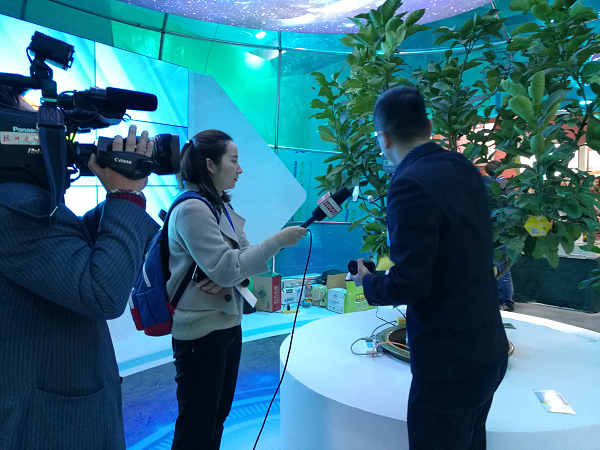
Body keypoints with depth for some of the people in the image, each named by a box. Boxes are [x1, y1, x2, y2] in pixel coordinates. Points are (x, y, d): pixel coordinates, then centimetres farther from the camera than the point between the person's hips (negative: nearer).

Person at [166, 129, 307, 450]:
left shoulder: (221, 207, 9)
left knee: (218, 415, 22)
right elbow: (225, 268, -23)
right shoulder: (192, 209, -18)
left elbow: (239, 259, 11)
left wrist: (234, 276, -12)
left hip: (228, 324, 9)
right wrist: (278, 241, -20)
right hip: (201, 331, -8)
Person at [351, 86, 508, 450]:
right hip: (490, 350, 8)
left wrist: (367, 280, -5)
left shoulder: (411, 185, -23)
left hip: (448, 362, -8)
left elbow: (409, 283, -25)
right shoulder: (466, 170, 3)